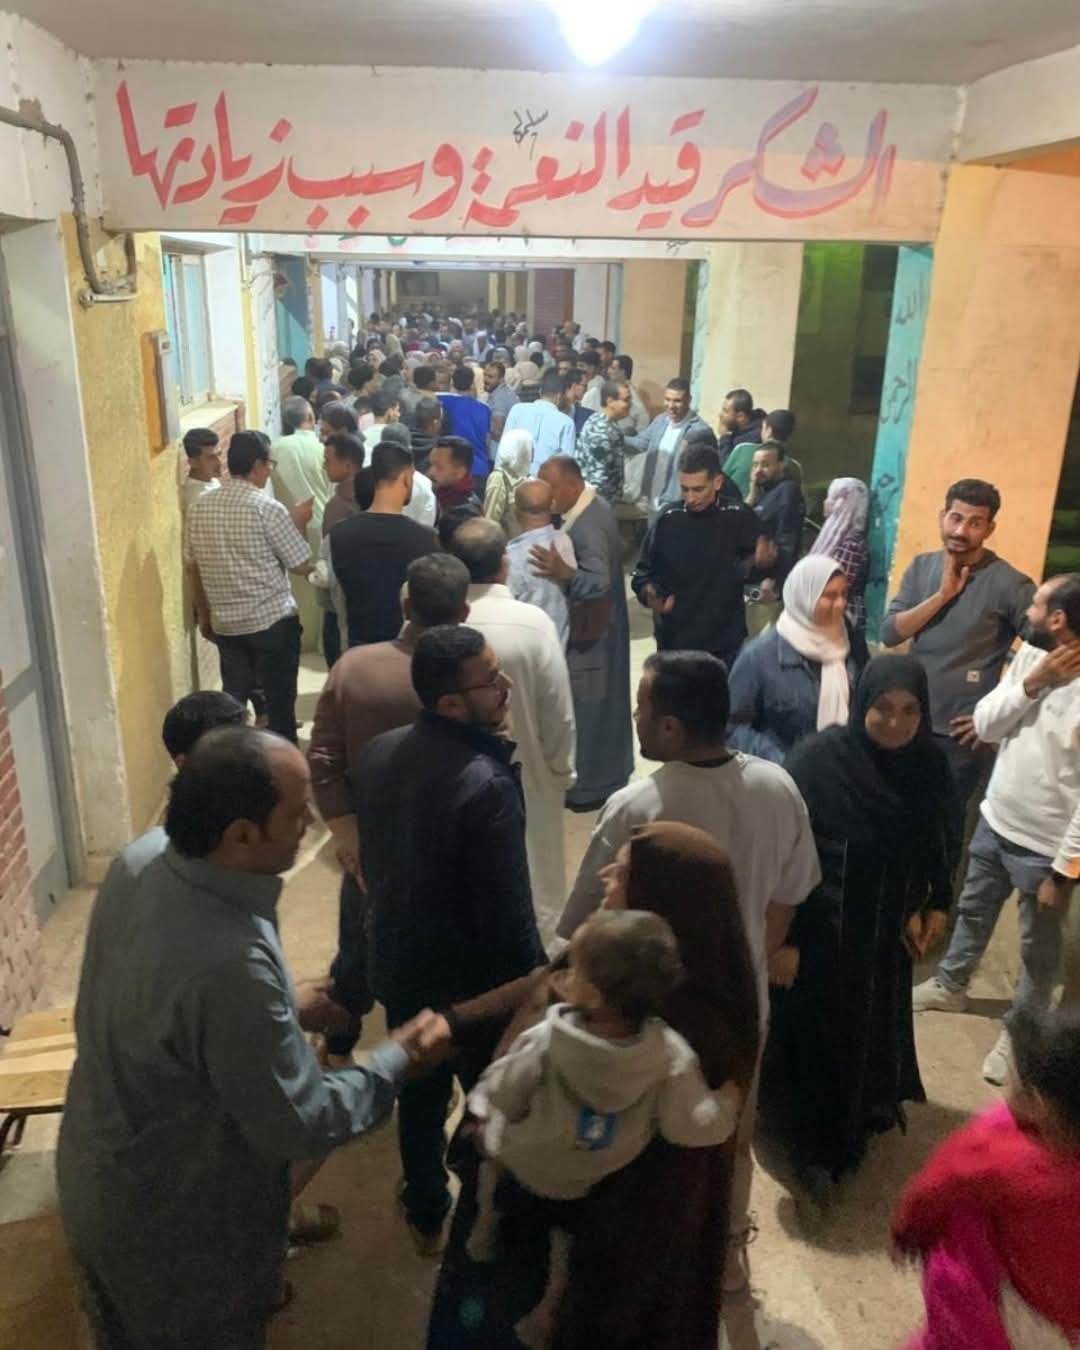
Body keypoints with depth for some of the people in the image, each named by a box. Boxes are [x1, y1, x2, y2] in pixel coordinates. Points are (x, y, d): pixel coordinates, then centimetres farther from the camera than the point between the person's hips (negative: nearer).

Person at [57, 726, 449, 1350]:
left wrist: (282, 1009, 9)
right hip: (170, 1222, -6)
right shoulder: (230, 965, -41)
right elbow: (298, 1125, -28)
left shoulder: (137, 872, -15)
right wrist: (398, 1060, -15)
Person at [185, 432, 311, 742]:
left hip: (225, 624, 5)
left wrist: (204, 615, 22)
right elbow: (302, 566, -10)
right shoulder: (268, 508, -15)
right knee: (279, 702, 9)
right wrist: (300, 523, 6)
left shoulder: (198, 508, 2)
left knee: (232, 701, 14)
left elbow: (192, 567, 10)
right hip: (273, 622, -5)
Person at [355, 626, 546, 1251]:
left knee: (420, 1096, 26)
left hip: (401, 966, 6)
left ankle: (426, 1217, 48)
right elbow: (508, 916, -26)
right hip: (476, 984, -6)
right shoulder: (487, 786, -32)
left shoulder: (379, 752, -9)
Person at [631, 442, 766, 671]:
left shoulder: (739, 518, -7)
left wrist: (763, 562, -27)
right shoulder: (668, 519, -3)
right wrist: (650, 593, -17)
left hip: (726, 645, -1)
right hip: (673, 642, 2)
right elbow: (644, 571, 4)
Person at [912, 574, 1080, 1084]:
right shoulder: (1030, 654, -4)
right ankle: (950, 986, 49)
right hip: (994, 822, 7)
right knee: (972, 911, 26)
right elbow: (985, 726, -4)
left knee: (1038, 947, 15)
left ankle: (1018, 1032, 36)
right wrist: (1034, 680, -19)